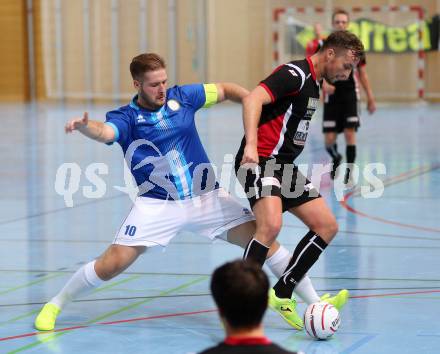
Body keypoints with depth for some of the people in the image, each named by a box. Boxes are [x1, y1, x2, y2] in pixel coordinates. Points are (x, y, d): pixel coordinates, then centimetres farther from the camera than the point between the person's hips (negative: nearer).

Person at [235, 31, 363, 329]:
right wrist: (251, 146, -39)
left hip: (284, 165, 10)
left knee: (327, 227, 6)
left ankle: (282, 294, 13)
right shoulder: (295, 74, -14)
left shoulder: (314, 82, 17)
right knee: (271, 226, -30)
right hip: (261, 161, -10)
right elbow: (253, 100, -28)